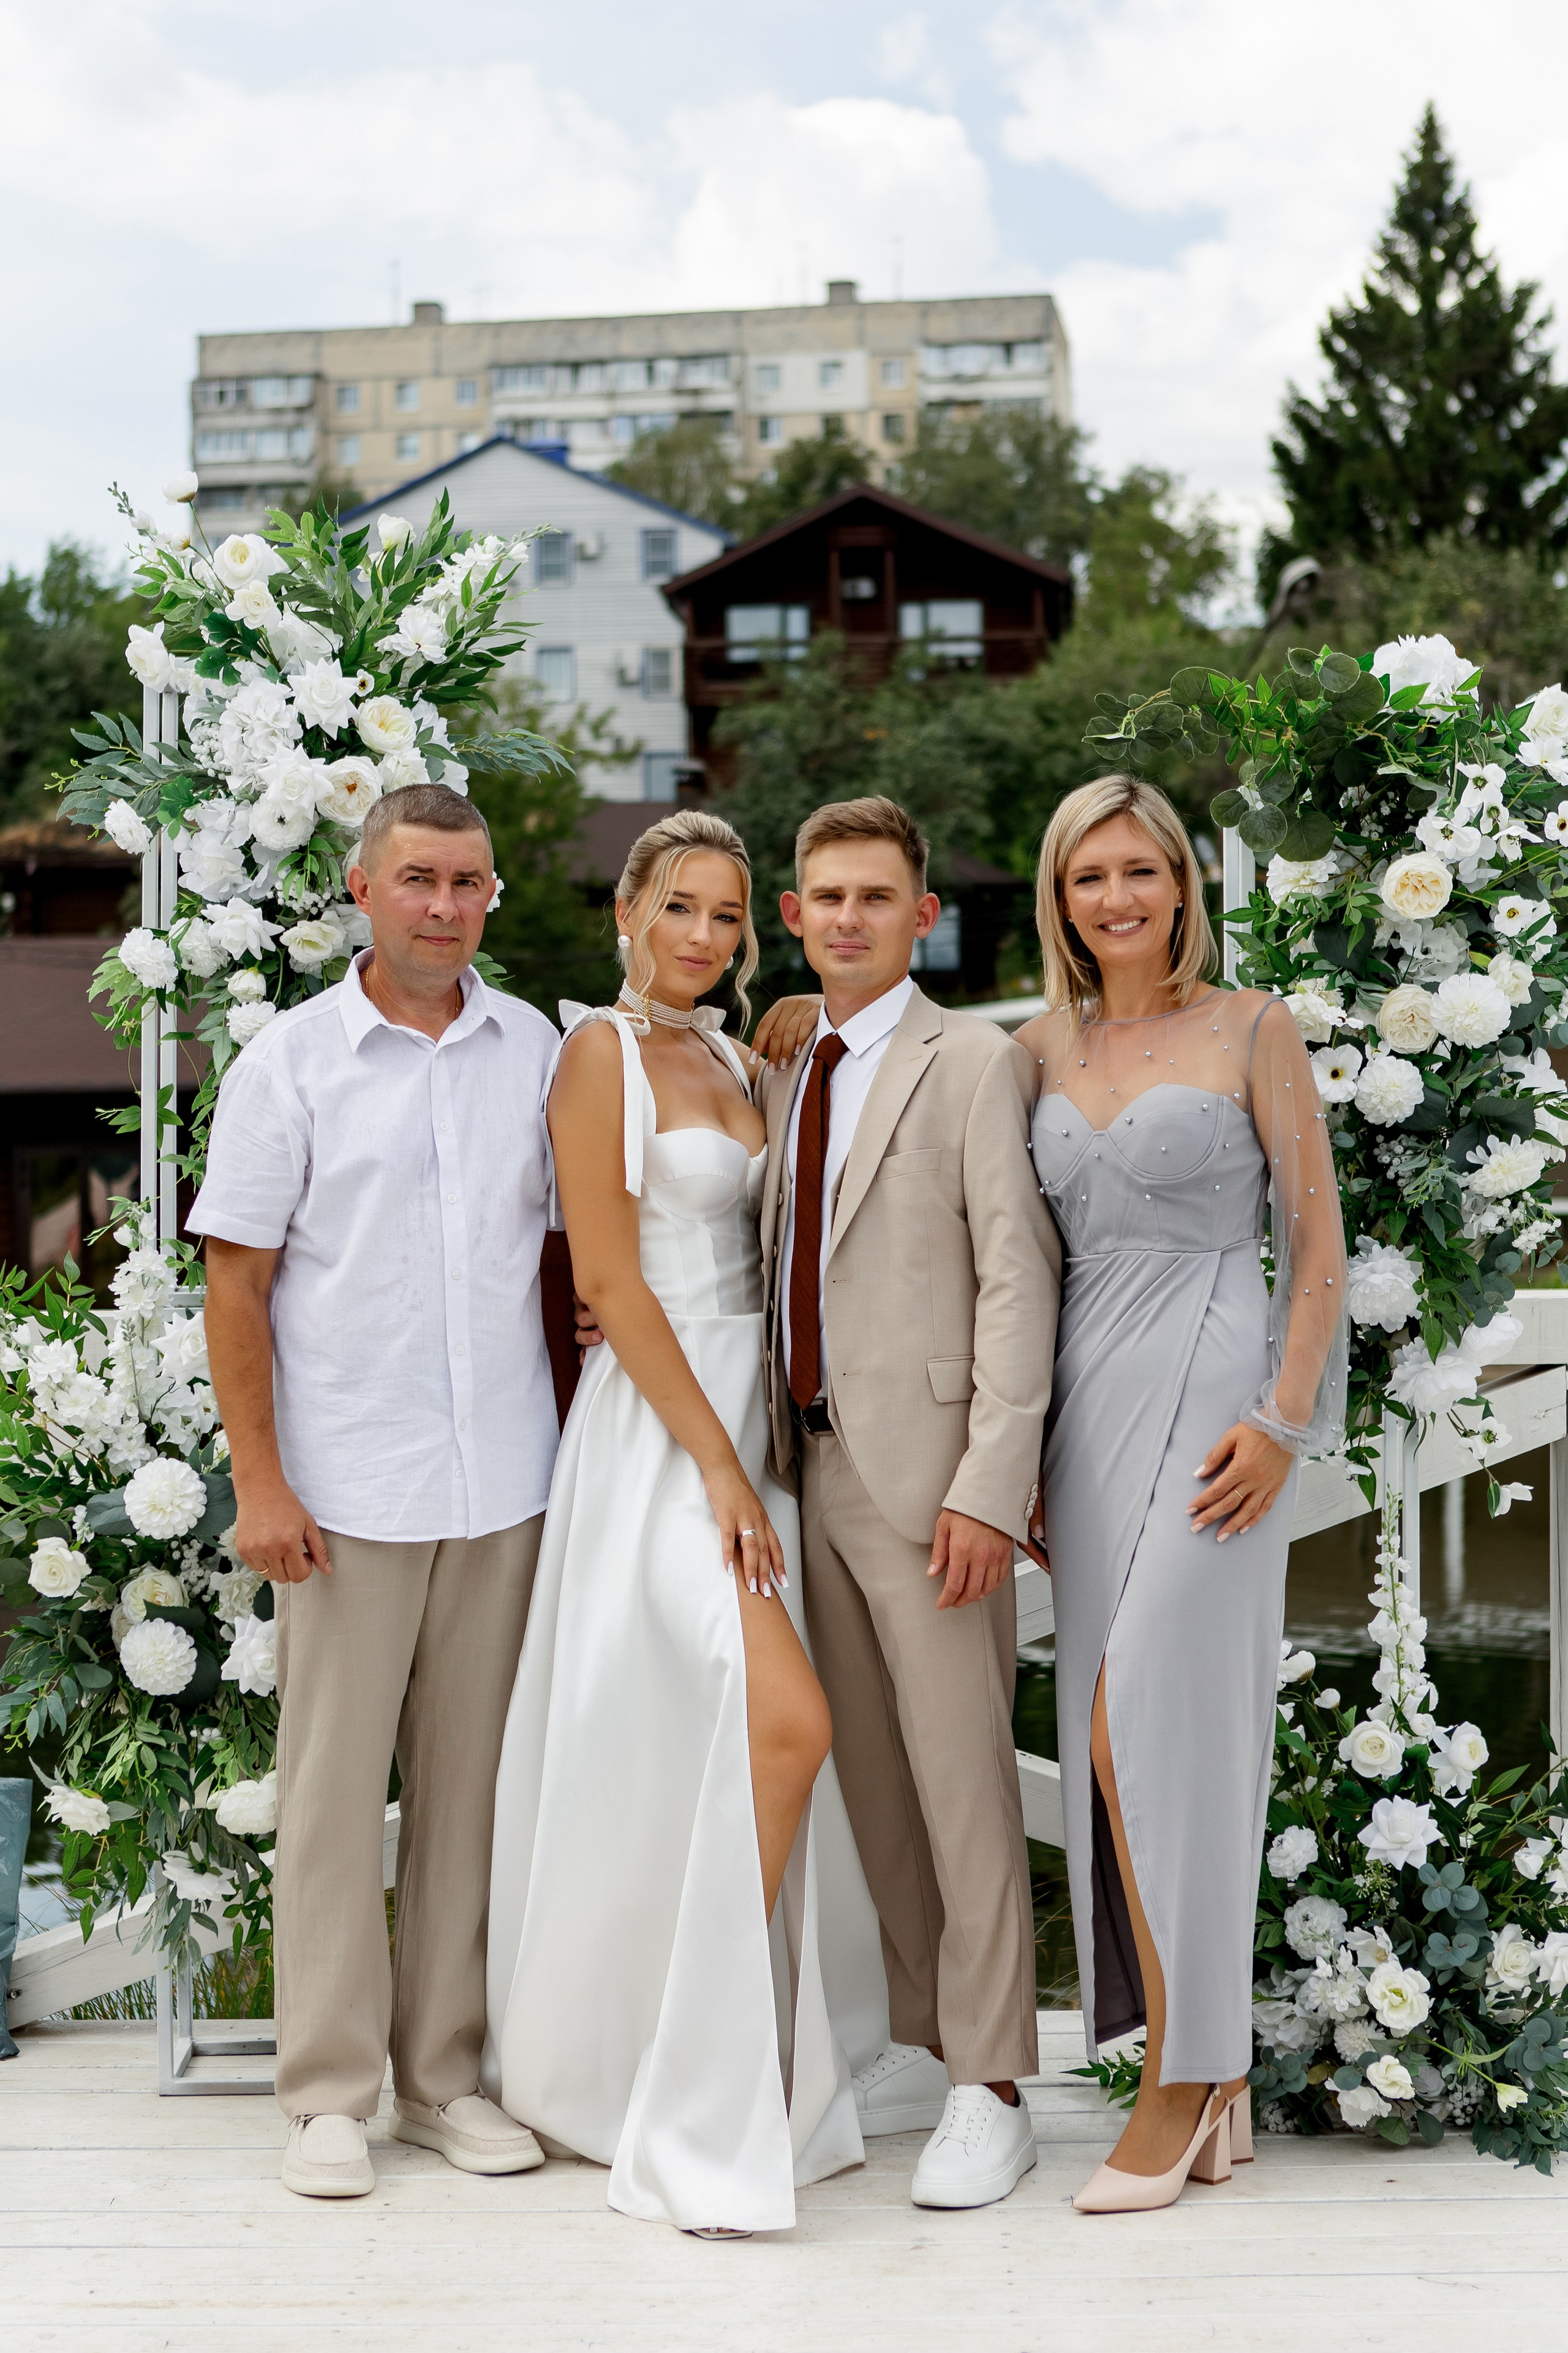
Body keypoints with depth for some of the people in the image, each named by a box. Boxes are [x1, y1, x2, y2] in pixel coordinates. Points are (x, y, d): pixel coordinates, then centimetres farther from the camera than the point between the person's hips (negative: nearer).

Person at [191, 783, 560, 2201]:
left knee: (473, 1781, 9)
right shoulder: (291, 1063, -1)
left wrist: (581, 1440, 8)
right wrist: (260, 1482, -8)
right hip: (347, 1488, -3)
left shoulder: (537, 1052, 7)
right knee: (334, 1787, 3)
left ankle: (446, 2076, 22)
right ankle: (330, 2094, 15)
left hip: (505, 1484, 3)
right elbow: (235, 1285, -2)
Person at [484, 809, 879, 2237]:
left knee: (708, 1759, 9)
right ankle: (698, 2116, -8)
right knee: (783, 1720, -19)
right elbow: (607, 1278, -14)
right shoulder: (604, 1051, -8)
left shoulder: (729, 1062, 16)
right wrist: (717, 1463, -17)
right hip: (658, 1428, -8)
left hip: (740, 1418, 8)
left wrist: (745, 1457, 9)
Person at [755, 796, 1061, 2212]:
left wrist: (992, 1487, -18)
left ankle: (990, 2093, 7)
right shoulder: (784, 1076, 16)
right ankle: (921, 2046, 26)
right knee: (870, 1776, 13)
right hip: (816, 1460, 7)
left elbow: (1017, 1281, -12)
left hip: (926, 1471, -7)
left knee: (962, 1777, -3)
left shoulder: (975, 1065, -6)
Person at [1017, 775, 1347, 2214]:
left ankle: (1179, 2078, -1)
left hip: (1208, 1389, -5)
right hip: (1087, 1396, 5)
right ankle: (1218, 2090, 16)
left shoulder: (1253, 1031, 0)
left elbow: (1319, 1246, -2)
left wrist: (1281, 1420, -13)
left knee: (1140, 1728, -14)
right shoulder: (1044, 1046, 13)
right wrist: (1023, 1449, 12)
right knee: (1122, 1741, 5)